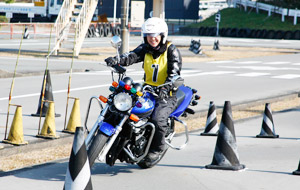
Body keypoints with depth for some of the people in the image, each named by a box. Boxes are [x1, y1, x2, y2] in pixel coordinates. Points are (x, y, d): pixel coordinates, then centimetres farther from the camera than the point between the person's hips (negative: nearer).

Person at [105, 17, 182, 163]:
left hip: (167, 94, -6)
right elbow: (132, 56, -11)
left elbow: (174, 73, -16)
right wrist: (116, 60, -33)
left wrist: (165, 88, -34)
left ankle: (158, 148, -2)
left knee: (158, 119, -28)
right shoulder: (145, 49, 7)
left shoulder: (171, 50, -6)